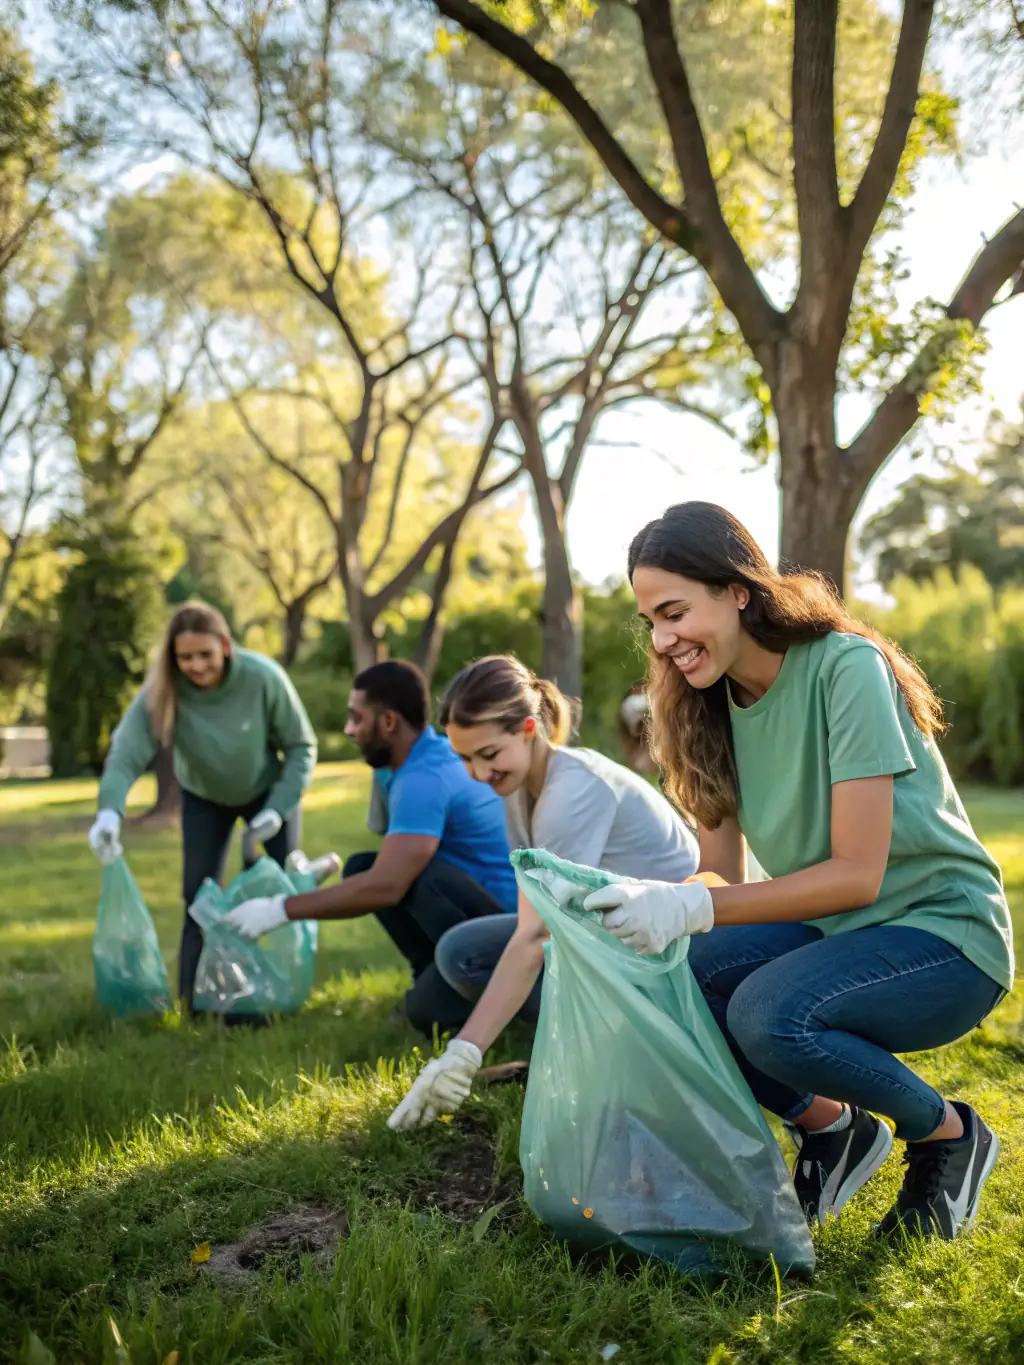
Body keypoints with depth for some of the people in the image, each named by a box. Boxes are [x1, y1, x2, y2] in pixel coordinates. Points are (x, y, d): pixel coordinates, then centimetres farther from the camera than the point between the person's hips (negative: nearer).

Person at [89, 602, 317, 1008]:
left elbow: (301, 745, -20)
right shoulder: (162, 692, -31)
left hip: (270, 791, -1)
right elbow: (127, 753, -41)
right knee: (200, 898, -3)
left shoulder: (263, 677, -33)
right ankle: (193, 1003, 4)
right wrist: (110, 811, -60)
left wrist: (279, 808, -28)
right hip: (203, 798, 1)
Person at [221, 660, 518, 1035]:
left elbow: (385, 887, -33)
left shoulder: (424, 779, -24)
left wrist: (280, 909, -28)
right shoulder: (414, 761, 7)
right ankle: (434, 977, 9)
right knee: (361, 868, 3)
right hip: (484, 906, 9)